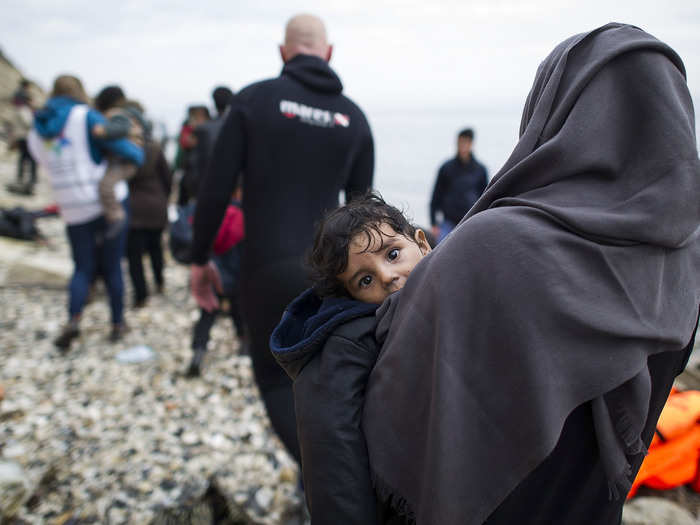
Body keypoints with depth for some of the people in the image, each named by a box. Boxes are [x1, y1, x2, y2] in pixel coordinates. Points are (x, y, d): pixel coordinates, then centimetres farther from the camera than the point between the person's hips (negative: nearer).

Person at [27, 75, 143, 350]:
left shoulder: (37, 133, 8)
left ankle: (74, 318, -9)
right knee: (112, 267, 9)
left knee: (82, 268, 14)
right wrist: (138, 153, 5)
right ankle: (117, 324, 17)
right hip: (109, 203, -4)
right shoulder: (86, 116, -10)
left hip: (74, 211, 4)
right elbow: (125, 149, -18)